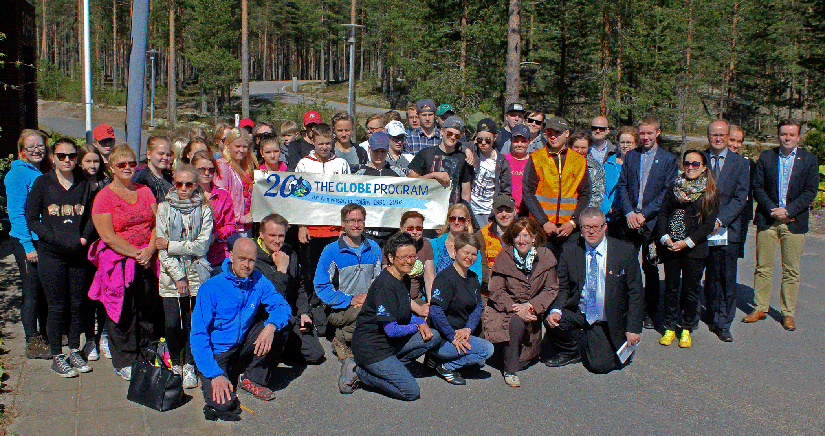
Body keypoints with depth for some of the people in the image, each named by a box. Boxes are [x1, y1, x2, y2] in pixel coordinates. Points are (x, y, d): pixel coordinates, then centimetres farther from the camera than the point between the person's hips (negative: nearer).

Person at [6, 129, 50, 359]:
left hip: (45, 240, 7)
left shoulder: (42, 173, 13)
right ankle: (32, 343, 7)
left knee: (45, 291, 14)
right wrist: (28, 245, -18)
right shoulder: (18, 174, -10)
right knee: (32, 292, -2)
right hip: (25, 241, -7)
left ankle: (46, 337, 27)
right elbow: (16, 213, -14)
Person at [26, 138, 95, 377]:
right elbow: (32, 219, -3)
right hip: (51, 255, -3)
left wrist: (84, 239, -6)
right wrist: (56, 239, -15)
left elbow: (91, 217, 13)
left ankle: (74, 351, 22)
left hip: (78, 254, 3)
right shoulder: (43, 183, -1)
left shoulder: (84, 184, 8)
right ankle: (56, 356, 12)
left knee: (76, 304, 9)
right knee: (57, 306, 0)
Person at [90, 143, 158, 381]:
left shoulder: (145, 191, 12)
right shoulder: (104, 197, -3)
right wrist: (135, 253, -16)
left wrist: (150, 250, -9)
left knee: (147, 310, 8)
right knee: (123, 312, 1)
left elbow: (157, 224, 7)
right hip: (118, 261, -4)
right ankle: (124, 362, 13)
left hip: (147, 261, 4)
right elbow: (109, 237, -11)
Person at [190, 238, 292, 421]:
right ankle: (211, 380, 12)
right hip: (216, 354, -4)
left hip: (242, 347, 4)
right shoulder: (211, 288, -17)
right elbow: (198, 336, -18)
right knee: (224, 405, -24)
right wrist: (215, 375, -27)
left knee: (279, 325, -14)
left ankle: (254, 379, 0)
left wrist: (271, 327, -29)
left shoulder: (258, 281, -5)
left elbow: (282, 306, -4)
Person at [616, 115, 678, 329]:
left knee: (650, 268, 5)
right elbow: (622, 186, 8)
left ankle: (649, 313, 16)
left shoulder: (668, 159, 2)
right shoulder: (630, 156, 11)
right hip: (630, 221, 2)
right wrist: (629, 213, -7)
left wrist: (644, 214, -12)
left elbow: (667, 193, -4)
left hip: (652, 222, -2)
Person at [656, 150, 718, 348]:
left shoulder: (709, 191, 0)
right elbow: (662, 213, 8)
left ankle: (686, 329, 18)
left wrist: (687, 242, -13)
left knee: (690, 290, 4)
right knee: (671, 288, 7)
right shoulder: (674, 186, 9)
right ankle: (669, 328, 18)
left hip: (694, 249, -2)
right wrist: (664, 238, -7)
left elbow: (709, 223, -5)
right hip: (670, 248, 2)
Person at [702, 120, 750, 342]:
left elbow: (740, 198, -3)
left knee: (727, 278, -1)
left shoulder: (740, 163, 4)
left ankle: (723, 323, 8)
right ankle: (716, 317, 22)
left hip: (728, 229, -1)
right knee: (712, 276, 7)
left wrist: (719, 220, -14)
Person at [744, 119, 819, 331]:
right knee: (763, 267, 5)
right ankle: (760, 308, 17)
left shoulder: (809, 159, 3)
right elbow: (757, 187, 2)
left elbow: (810, 192, -2)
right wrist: (772, 210, -10)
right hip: (767, 220, 1)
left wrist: (788, 211, -12)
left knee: (791, 271, 3)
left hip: (794, 222, -1)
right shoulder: (765, 157, 5)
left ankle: (788, 313, 14)